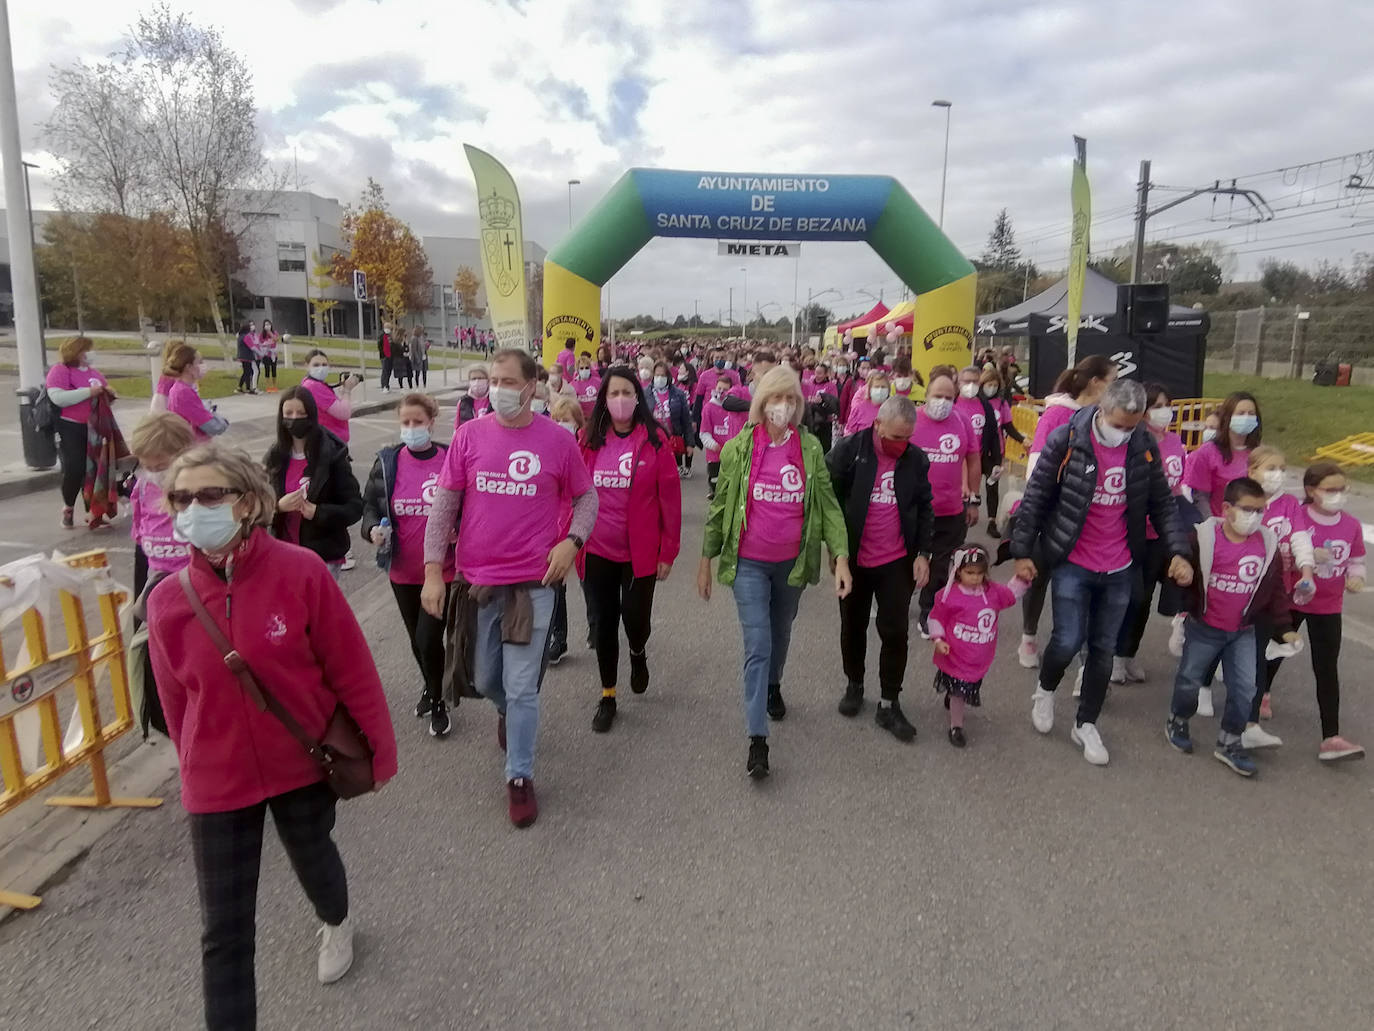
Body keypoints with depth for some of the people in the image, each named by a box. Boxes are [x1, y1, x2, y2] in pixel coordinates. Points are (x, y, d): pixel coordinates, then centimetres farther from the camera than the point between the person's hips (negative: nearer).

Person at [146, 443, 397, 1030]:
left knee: (312, 859, 27)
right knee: (224, 930, 5)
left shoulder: (300, 572, -20)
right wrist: (194, 766, 13)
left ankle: (337, 925, 62)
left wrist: (379, 750, -6)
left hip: (304, 763, 0)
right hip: (217, 782, 1)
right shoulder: (168, 600, -12)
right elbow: (176, 701, 2)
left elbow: (352, 669, -13)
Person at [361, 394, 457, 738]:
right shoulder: (387, 462, -2)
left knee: (428, 640, -7)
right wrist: (373, 529, -14)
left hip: (443, 570, -3)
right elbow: (370, 504, 7)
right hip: (403, 571, 4)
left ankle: (437, 701, 20)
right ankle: (431, 688, 47)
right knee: (417, 640, 19)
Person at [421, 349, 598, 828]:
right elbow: (443, 505, 1)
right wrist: (432, 570, -5)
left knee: (521, 689, 1)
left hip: (532, 582, -2)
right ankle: (508, 712, 53)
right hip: (475, 579, 2)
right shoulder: (469, 435, -2)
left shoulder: (558, 440, -5)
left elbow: (586, 497, 7)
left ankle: (520, 777, 21)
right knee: (485, 679, 18)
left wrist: (572, 541, -10)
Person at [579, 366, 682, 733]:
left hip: (640, 551, -2)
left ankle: (638, 653, 39)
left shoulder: (655, 439, -7)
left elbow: (670, 497, -6)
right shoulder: (589, 440, 0)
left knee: (635, 619, 1)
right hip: (597, 550, 2)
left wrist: (668, 551, -7)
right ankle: (607, 695, 28)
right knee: (604, 622, 10)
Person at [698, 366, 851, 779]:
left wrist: (841, 556, -13)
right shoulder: (738, 448, -6)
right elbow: (720, 505, 1)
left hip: (792, 562, 2)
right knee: (757, 647, -7)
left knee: (780, 634, 23)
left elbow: (828, 504, -3)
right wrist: (707, 558, 4)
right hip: (749, 563, -2)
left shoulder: (810, 449, -3)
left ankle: (773, 686, 52)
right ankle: (757, 738, -2)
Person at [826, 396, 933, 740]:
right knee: (853, 627, 15)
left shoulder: (917, 459, -3)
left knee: (895, 632, 2)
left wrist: (923, 554, 1)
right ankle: (854, 685, 36)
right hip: (854, 559, -1)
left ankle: (889, 704, 16)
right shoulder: (849, 450, -11)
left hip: (897, 562, 1)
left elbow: (924, 509, 6)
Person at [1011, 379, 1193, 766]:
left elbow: (1162, 503, 5)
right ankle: (1045, 690, 25)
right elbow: (1035, 498, -9)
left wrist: (1179, 551, -5)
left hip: (1119, 569, 4)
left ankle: (1086, 725, 27)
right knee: (1068, 641, -9)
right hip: (1072, 564, -3)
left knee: (1103, 649, 11)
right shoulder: (1066, 440, -15)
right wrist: (1023, 552, -8)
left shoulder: (1145, 446, -3)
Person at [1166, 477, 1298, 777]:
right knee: (1189, 680, 7)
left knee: (1244, 688, 2)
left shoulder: (1268, 544, -3)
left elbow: (1276, 590, 5)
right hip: (1203, 628, -3)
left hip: (1243, 632, 3)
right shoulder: (1204, 537, -15)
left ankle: (1229, 742, 17)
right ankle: (1177, 722, 32)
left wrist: (1284, 628, 4)